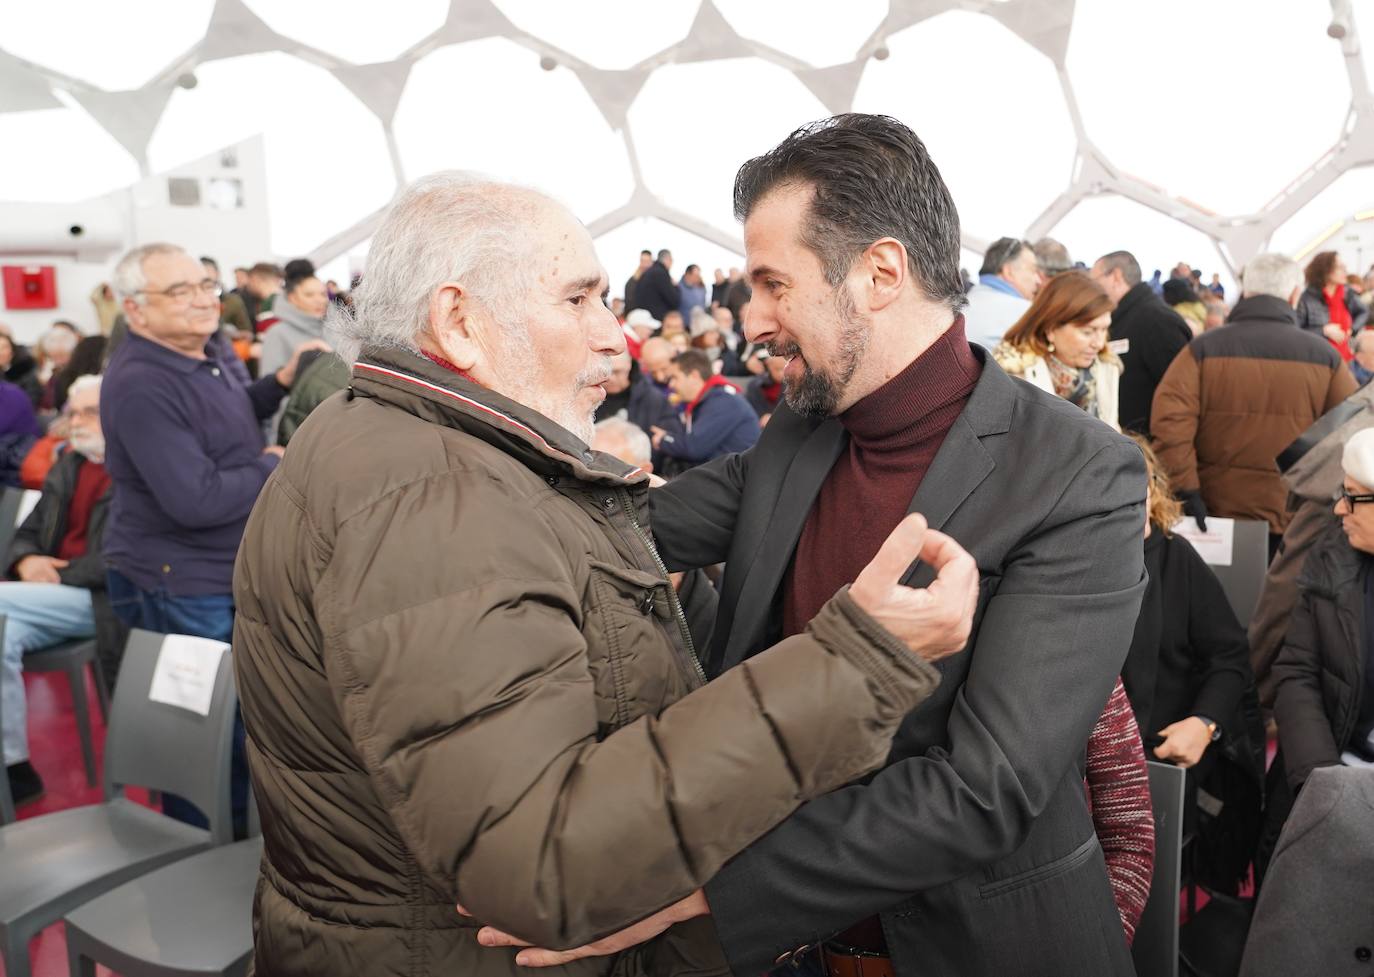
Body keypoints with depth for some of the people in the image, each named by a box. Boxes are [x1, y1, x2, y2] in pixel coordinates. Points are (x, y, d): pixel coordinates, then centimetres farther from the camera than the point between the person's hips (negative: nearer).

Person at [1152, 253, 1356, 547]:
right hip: (1296, 521, 1)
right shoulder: (1325, 357, -3)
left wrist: (1186, 489, -11)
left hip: (1214, 514, 0)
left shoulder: (1204, 349, -8)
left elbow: (1169, 420, -17)